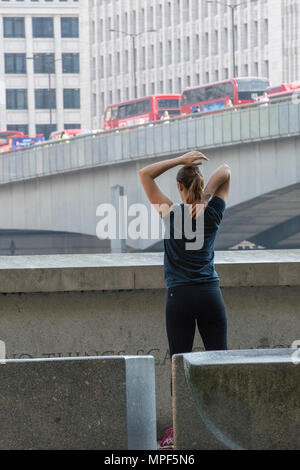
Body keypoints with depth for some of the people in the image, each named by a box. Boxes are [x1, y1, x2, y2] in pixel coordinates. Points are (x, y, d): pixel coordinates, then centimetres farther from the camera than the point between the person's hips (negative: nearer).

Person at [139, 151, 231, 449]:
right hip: (210, 294, 2)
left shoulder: (172, 213, -4)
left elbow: (145, 174, 1)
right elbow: (224, 172, 15)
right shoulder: (212, 214, 2)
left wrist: (180, 160, -5)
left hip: (180, 298, -2)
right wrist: (205, 196, 8)